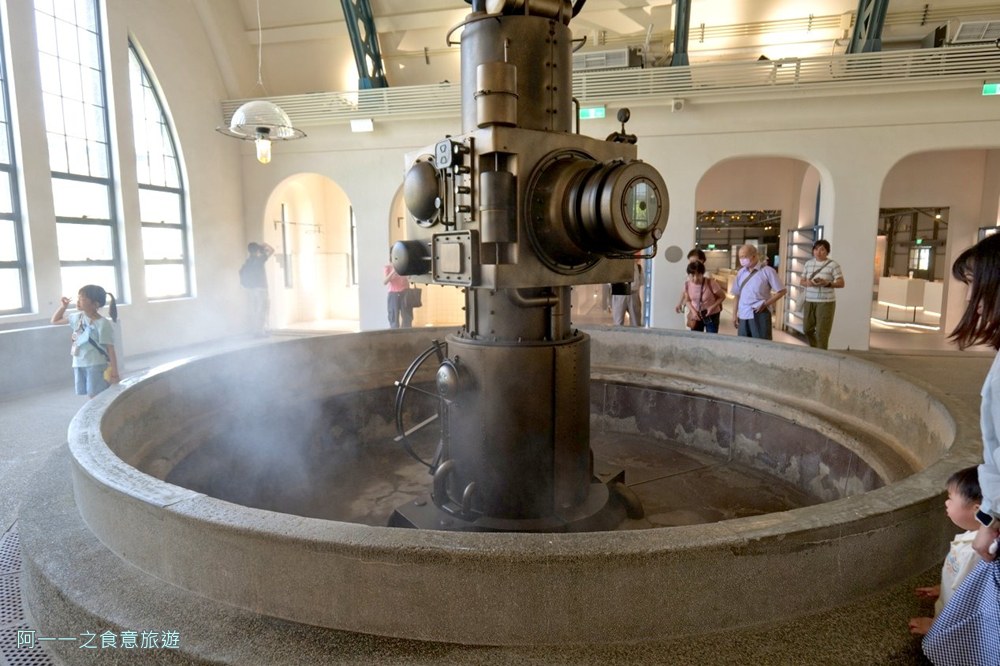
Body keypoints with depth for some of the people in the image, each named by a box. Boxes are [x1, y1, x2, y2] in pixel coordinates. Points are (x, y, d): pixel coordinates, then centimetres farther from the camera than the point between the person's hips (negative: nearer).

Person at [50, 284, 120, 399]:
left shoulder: (103, 324, -15)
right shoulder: (78, 317, 6)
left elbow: (110, 349, -14)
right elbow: (55, 321, 25)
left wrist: (114, 371, -15)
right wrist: (63, 307, 8)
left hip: (96, 366, -7)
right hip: (79, 365, 7)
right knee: (90, 397, 13)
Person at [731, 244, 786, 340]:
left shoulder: (767, 271, -4)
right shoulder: (741, 273, 10)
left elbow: (781, 291, -3)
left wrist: (765, 304, -10)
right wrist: (735, 315, 10)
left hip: (760, 315, -5)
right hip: (743, 316, 5)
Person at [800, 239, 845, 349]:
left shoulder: (833, 265, -5)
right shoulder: (808, 263, 10)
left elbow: (841, 283, -7)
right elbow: (801, 281, 13)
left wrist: (827, 283, -24)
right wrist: (807, 283, -10)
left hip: (826, 302, -5)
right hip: (809, 301, 5)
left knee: (822, 332, -7)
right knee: (807, 329, 13)